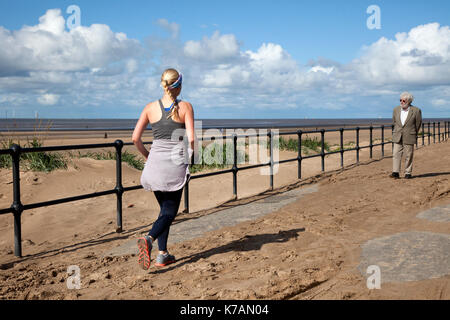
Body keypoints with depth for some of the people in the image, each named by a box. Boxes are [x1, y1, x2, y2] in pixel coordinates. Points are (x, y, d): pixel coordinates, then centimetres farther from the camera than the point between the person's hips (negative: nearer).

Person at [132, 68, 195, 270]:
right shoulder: (185, 107, -4)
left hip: (155, 162, 4)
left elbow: (135, 138, 1)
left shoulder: (151, 107, 4)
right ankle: (148, 239, -23)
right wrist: (190, 155, 8)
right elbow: (191, 138, -11)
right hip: (176, 163, -3)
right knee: (170, 211, 4)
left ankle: (163, 255, 15)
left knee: (165, 208, 18)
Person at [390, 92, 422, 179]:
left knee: (408, 155, 3)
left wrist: (413, 135, 13)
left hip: (409, 137, -3)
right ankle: (396, 173, -3)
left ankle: (408, 173, 12)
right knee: (396, 154, -3)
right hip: (397, 137, 3)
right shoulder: (396, 109, 2)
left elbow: (418, 124, 4)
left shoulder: (416, 111, -8)